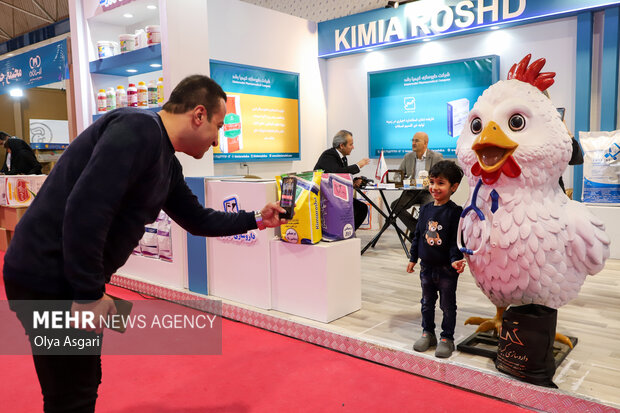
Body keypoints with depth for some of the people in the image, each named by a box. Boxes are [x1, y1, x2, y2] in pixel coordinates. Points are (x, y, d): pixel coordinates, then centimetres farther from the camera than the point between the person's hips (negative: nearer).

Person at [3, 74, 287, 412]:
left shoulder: (167, 165, 11)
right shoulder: (138, 129, -20)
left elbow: (197, 220, 22)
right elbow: (85, 209, -28)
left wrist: (256, 220, 25)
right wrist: (89, 294, -23)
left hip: (70, 280, 9)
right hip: (48, 280, -9)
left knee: (84, 385, 22)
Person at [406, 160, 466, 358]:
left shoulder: (455, 212, -13)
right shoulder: (425, 209, 4)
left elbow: (456, 240, -14)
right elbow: (418, 235, 10)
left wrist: (456, 260, -26)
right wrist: (413, 258, 12)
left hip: (447, 269, -5)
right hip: (427, 266, 5)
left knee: (448, 305, 8)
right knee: (427, 303, 17)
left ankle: (447, 338, 23)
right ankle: (427, 333, 33)